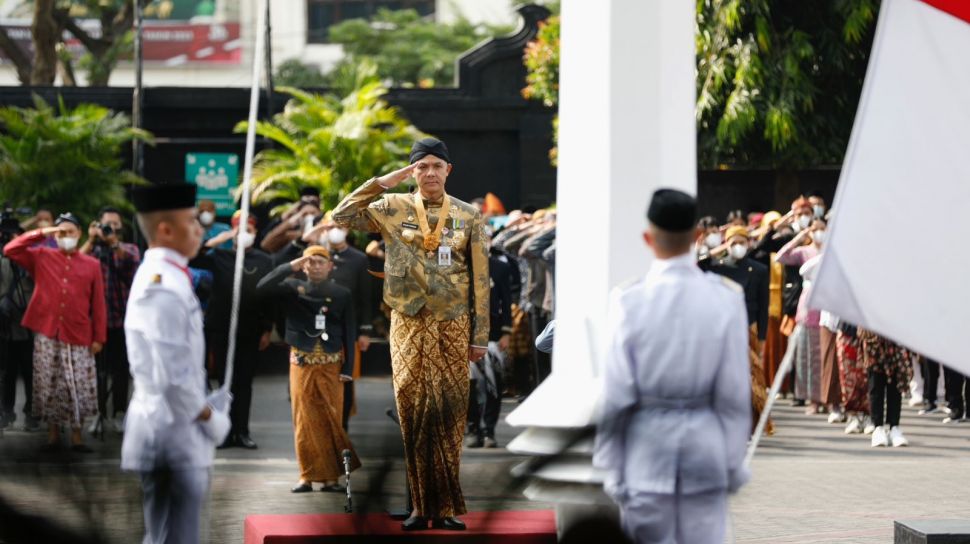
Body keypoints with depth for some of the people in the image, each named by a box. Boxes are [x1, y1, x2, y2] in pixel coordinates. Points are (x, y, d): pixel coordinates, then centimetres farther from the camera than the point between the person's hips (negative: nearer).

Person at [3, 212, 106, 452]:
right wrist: (41, 234, -7)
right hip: (47, 334, 0)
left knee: (79, 388, -1)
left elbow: (98, 305, 4)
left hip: (78, 336, 0)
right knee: (49, 386, 4)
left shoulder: (91, 265, 5)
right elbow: (10, 250, -5)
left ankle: (76, 435, 7)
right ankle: (53, 433, 14)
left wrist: (99, 337, -1)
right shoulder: (41, 257, 6)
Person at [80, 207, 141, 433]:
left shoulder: (130, 249, 11)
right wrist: (91, 240, -14)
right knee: (97, 369, -3)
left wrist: (114, 243, -22)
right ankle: (98, 413, 3)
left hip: (123, 318, 1)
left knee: (121, 368, 5)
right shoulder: (91, 250, 8)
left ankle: (118, 413, 13)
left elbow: (132, 263, -13)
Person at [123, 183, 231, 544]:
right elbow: (173, 377, -24)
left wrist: (206, 408, 14)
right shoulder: (165, 288, -20)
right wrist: (210, 416, -11)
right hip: (174, 432, -10)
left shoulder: (158, 276, 13)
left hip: (168, 429, 10)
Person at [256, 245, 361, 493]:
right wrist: (291, 268, -14)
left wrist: (347, 368, -4)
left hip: (331, 365, 0)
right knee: (305, 421, 1)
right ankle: (308, 476, 5)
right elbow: (263, 287, -10)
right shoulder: (293, 287, 4)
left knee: (331, 421, -1)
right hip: (302, 363, 0)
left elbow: (349, 332, 3)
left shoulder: (342, 294, 3)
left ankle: (331, 476, 3)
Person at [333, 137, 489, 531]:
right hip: (409, 326, 0)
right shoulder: (393, 209, 4)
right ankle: (422, 506, 4)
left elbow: (480, 280, 4)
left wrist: (480, 336, 0)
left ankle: (446, 506, 4)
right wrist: (382, 184, -9)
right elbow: (342, 217, -6)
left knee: (449, 413, -1)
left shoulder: (469, 217, 5)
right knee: (413, 413, -1)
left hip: (453, 327, 0)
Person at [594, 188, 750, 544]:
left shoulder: (630, 300, -10)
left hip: (646, 451, -1)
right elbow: (735, 391, -3)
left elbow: (616, 394, -7)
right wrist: (734, 461, 7)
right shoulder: (726, 298, -6)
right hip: (706, 448, 1)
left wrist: (610, 466, 3)